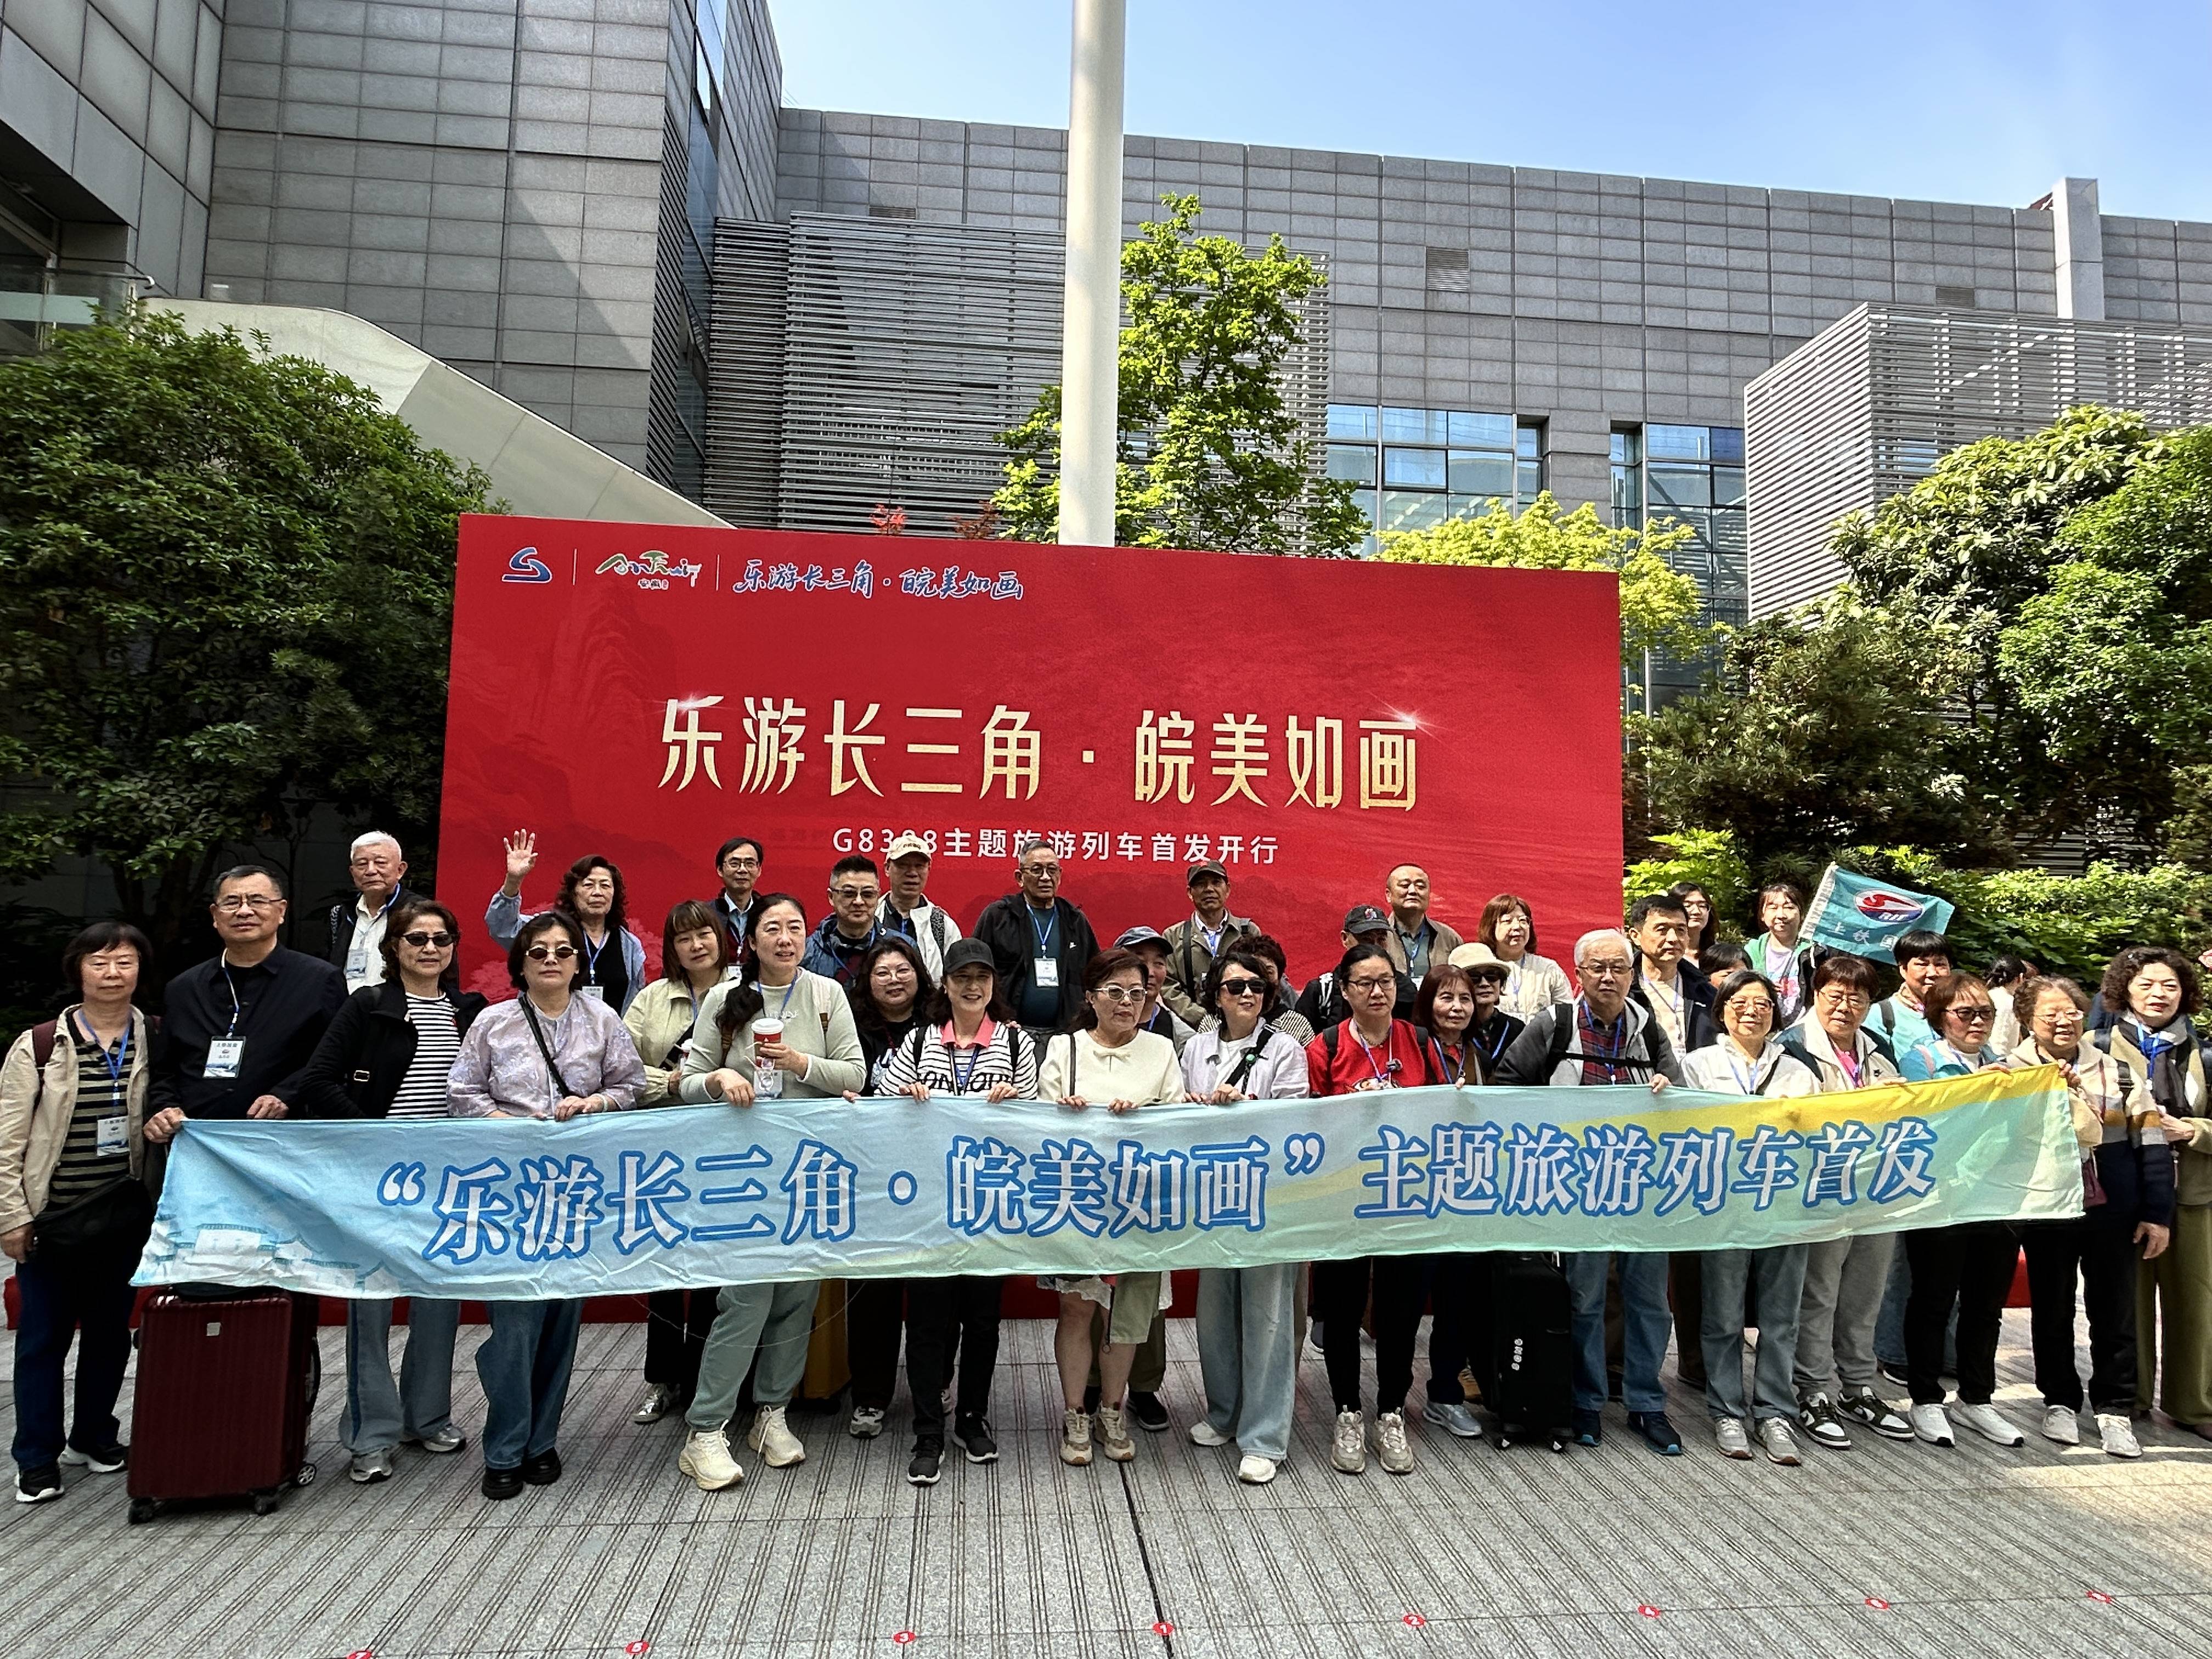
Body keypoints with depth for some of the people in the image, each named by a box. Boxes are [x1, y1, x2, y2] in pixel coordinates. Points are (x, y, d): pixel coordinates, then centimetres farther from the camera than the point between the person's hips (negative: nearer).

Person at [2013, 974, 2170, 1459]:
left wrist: (2157, 1214, -2)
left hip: (2113, 1213, 1)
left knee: (2115, 1312, 7)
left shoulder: (2119, 1072, 2)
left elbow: (2152, 1147, 2)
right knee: (2052, 1311, 10)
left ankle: (2114, 1410, 19)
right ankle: (2060, 1402, 24)